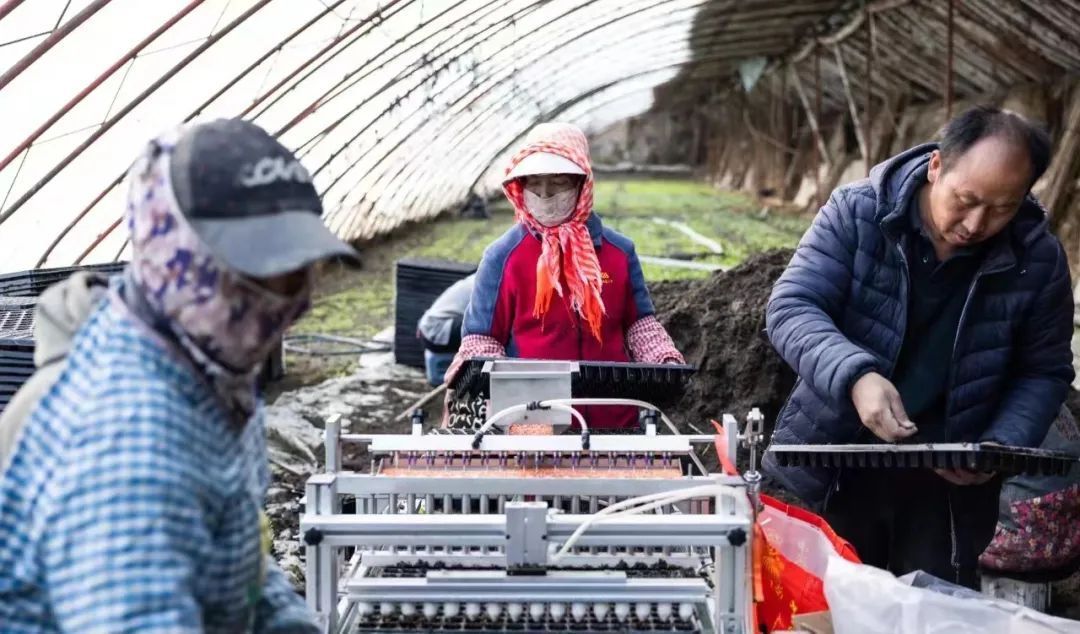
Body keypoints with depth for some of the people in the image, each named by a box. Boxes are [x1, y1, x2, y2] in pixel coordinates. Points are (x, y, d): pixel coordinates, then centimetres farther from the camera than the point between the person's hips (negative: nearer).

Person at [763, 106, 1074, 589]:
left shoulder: (1038, 258, -7)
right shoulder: (857, 213, -12)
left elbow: (1043, 372, 4)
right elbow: (791, 307, -18)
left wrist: (1001, 447, -13)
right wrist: (855, 375, -35)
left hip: (948, 484, 1)